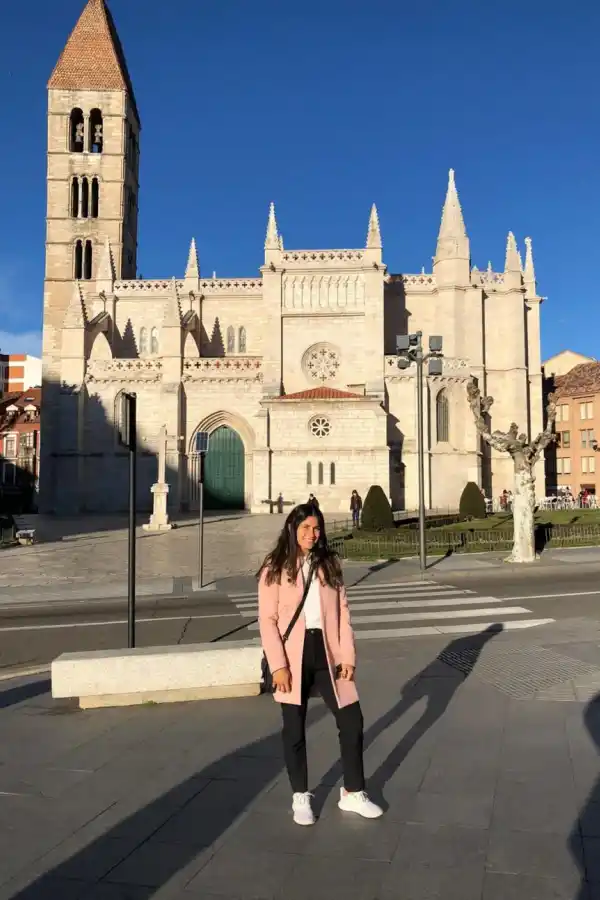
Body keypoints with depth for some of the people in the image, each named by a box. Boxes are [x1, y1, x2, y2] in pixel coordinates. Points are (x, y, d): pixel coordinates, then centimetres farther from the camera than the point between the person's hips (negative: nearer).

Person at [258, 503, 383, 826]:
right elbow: (267, 620, -8)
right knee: (294, 729, 9)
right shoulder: (275, 569, -5)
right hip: (293, 656, -3)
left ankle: (353, 793, 24)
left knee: (352, 720, 6)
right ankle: (300, 797, 27)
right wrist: (278, 666, -15)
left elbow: (342, 611, 4)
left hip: (327, 653, 3)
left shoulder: (330, 564, 6)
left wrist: (348, 655, -3)